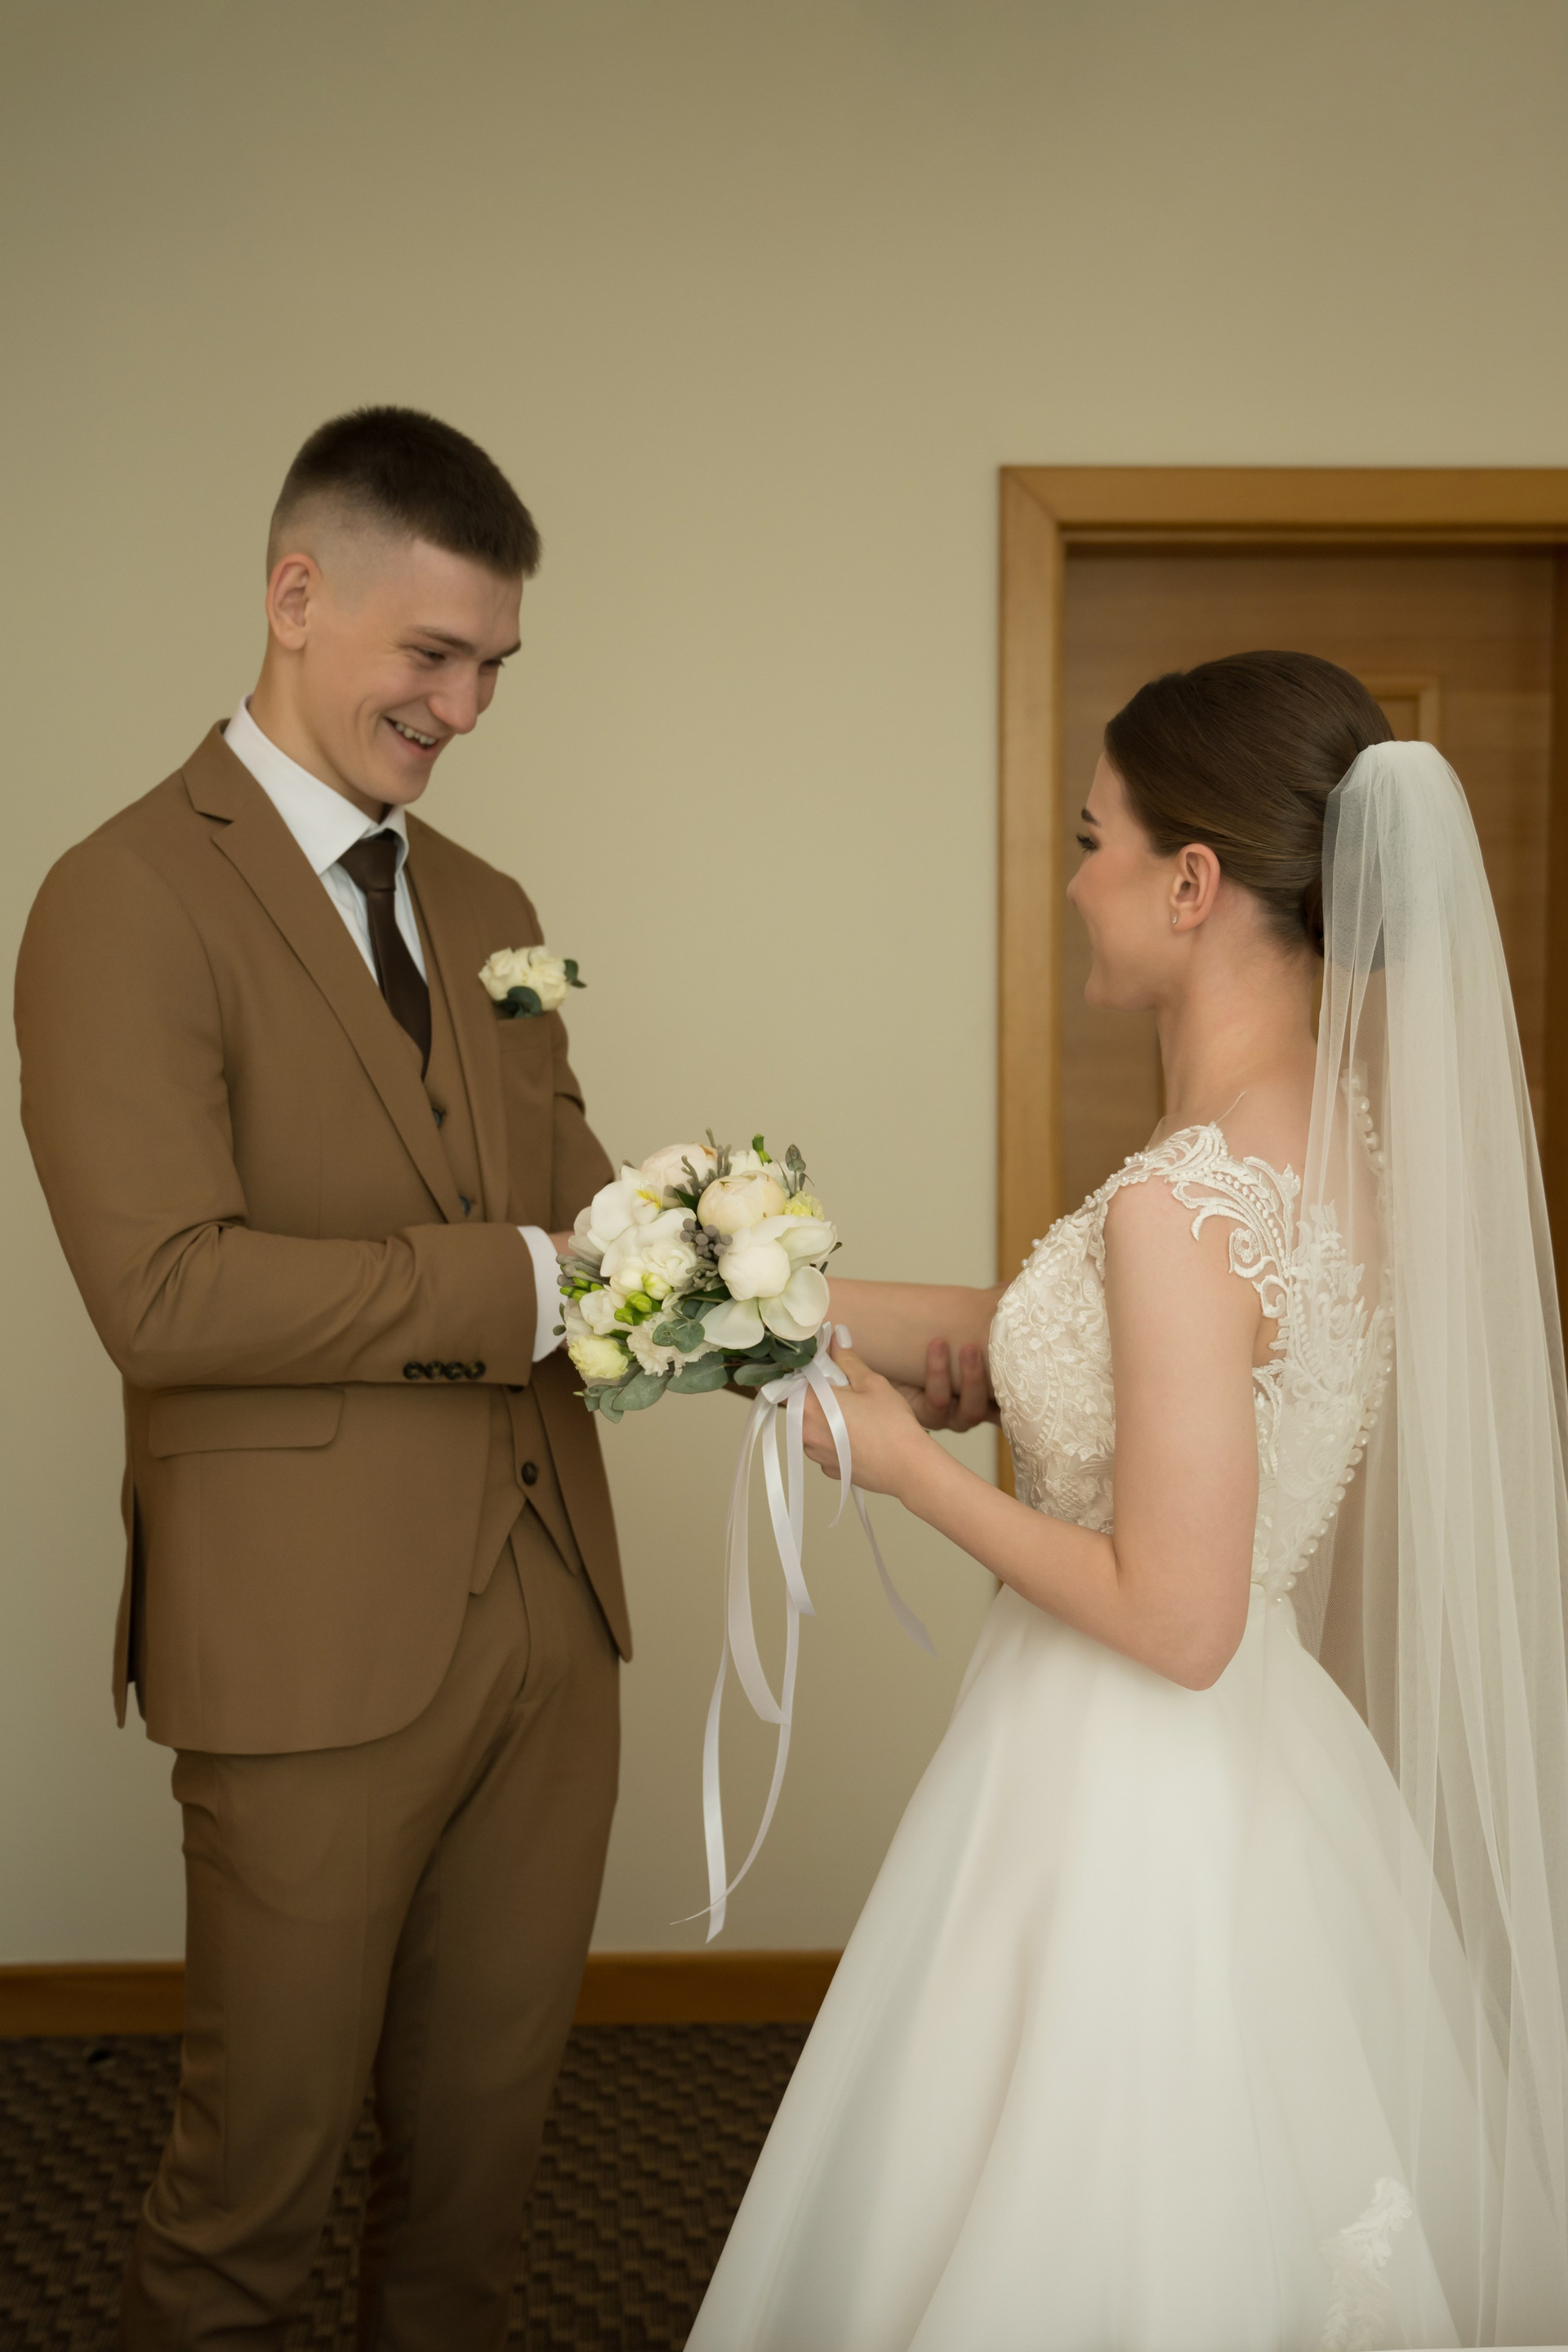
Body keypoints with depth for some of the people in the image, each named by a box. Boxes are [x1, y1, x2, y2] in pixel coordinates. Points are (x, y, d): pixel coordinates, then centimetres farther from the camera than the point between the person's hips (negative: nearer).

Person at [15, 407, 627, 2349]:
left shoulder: (486, 912, 14)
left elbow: (568, 1204, 13)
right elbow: (164, 1291, -20)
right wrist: (525, 1285, -20)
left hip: (543, 1610, 7)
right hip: (313, 1642, -6)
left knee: (492, 2095, 18)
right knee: (270, 2134, 10)